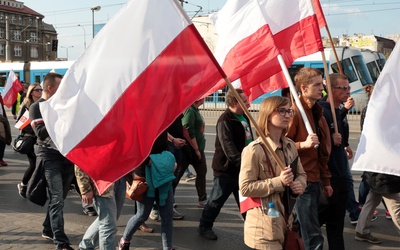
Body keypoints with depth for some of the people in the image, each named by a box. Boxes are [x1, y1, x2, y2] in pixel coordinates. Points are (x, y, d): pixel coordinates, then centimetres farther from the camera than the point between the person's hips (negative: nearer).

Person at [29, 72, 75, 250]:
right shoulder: (37, 107, -4)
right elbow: (41, 133, -17)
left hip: (68, 155, 6)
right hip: (50, 157, -6)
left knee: (59, 198, 13)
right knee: (57, 199, -10)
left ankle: (48, 230, 29)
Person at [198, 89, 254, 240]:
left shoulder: (244, 117, 8)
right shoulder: (225, 120, -20)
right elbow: (228, 147, -29)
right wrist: (241, 163, -36)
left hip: (242, 168, 8)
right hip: (226, 169, -8)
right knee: (217, 200, 4)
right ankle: (204, 227, 19)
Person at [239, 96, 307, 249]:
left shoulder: (290, 146, 8)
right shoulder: (254, 150, -16)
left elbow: (301, 174, 18)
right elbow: (245, 188, -18)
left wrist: (300, 184, -6)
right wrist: (279, 182, -24)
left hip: (288, 217, 8)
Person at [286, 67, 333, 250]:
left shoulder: (317, 113, 14)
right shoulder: (295, 111, -13)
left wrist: (326, 181, 16)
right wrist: (303, 144, -27)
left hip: (314, 181, 9)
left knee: (305, 232, 16)